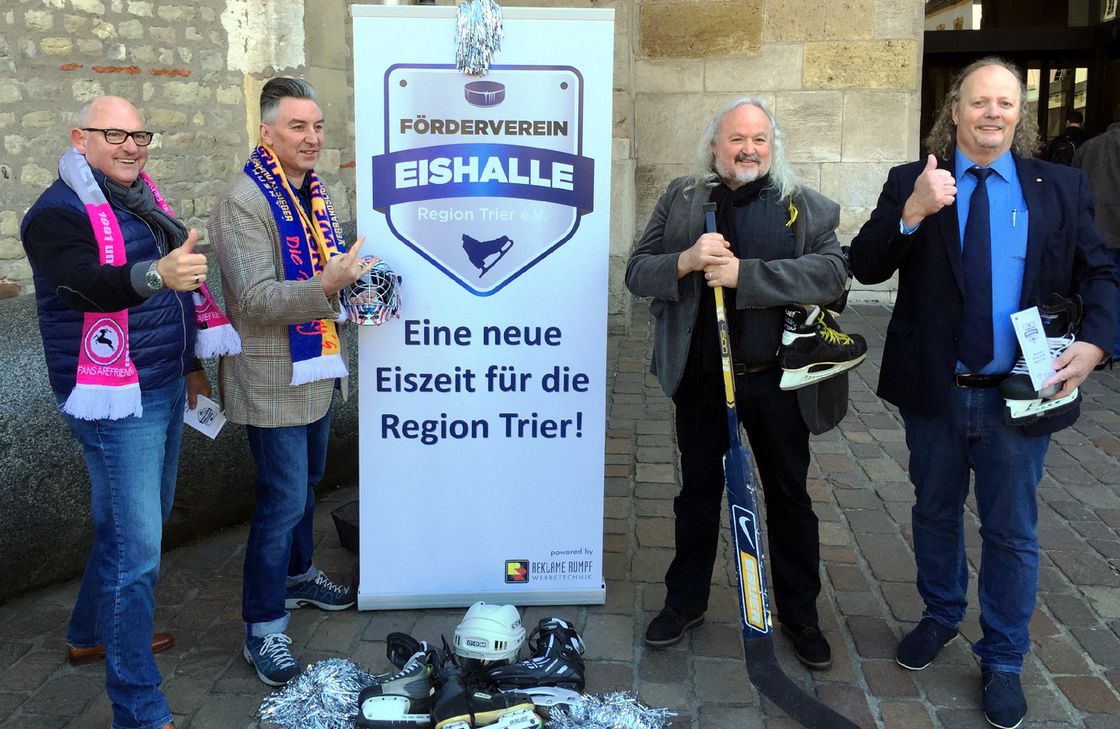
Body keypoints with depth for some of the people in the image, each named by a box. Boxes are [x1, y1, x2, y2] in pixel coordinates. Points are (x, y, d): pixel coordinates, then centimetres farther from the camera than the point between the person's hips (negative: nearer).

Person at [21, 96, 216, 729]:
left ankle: (93, 633, 43)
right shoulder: (60, 212, -15)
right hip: (116, 402, -9)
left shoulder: (141, 197, 13)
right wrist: (156, 275, -53)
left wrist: (188, 363, 24)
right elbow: (90, 284, -34)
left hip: (163, 391, 9)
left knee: (142, 523, 21)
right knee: (136, 547, -8)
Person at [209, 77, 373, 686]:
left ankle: (296, 575, 43)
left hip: (317, 371, 9)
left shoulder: (313, 191, 11)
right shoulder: (243, 202, -18)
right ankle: (263, 629, 10)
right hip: (273, 380, -9)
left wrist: (357, 287, 4)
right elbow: (256, 299, -25)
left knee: (304, 483, 22)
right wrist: (327, 285, -37)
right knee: (283, 498, -4)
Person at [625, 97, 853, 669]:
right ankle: (685, 602, 33)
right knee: (698, 493, 15)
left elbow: (832, 272, -16)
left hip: (777, 382, -1)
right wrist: (687, 260, -21)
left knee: (790, 498, 12)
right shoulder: (681, 199, 5)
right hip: (700, 380, 1)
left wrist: (743, 273, -23)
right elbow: (637, 272, 0)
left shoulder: (807, 207, 1)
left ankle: (799, 614, 29)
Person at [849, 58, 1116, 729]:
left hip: (1019, 396, 0)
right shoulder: (912, 183, -2)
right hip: (933, 393, 1)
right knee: (936, 515, 19)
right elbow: (865, 267, -10)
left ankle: (1003, 661, 28)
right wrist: (912, 212, -27)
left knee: (1012, 533, 10)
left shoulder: (1062, 187, 1)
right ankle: (941, 618, 43)